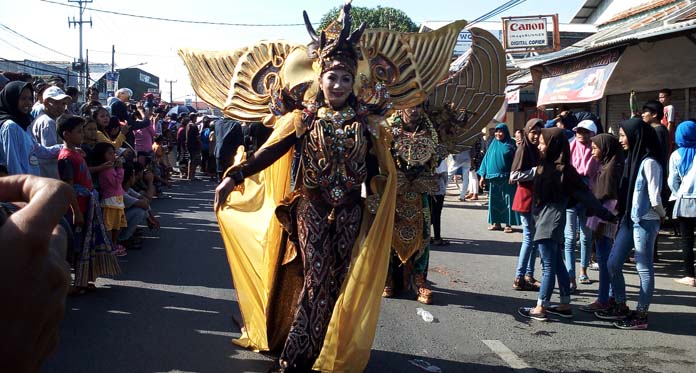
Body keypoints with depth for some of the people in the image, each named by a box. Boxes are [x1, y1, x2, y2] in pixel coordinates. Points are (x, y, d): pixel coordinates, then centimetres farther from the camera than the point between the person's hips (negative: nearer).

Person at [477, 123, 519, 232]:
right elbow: (487, 159, 11)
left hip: (506, 178, -4)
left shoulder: (510, 145, -1)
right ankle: (496, 222, 14)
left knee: (507, 201, -2)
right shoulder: (493, 145, 11)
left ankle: (508, 224, 2)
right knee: (494, 201, 6)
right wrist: (483, 175, 6)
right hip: (493, 177, 4)